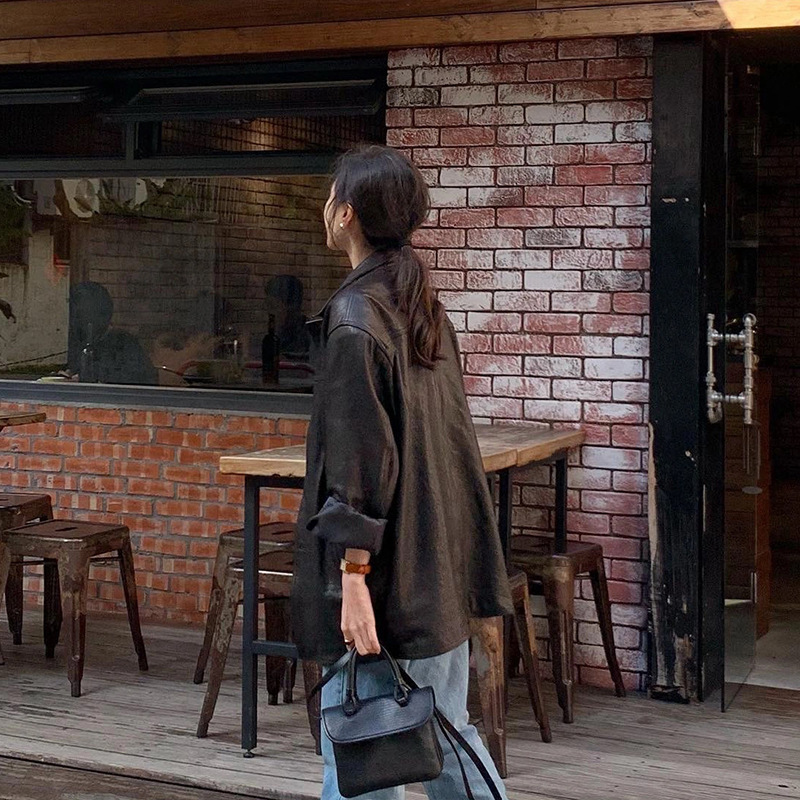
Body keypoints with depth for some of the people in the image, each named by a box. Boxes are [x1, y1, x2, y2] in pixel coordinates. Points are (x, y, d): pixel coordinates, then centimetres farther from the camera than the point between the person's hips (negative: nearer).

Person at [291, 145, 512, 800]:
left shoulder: (354, 320, -16)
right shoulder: (424, 305, 10)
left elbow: (360, 461, -20)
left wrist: (352, 578, -19)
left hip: (389, 570, -9)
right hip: (444, 562, 9)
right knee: (447, 730, 17)